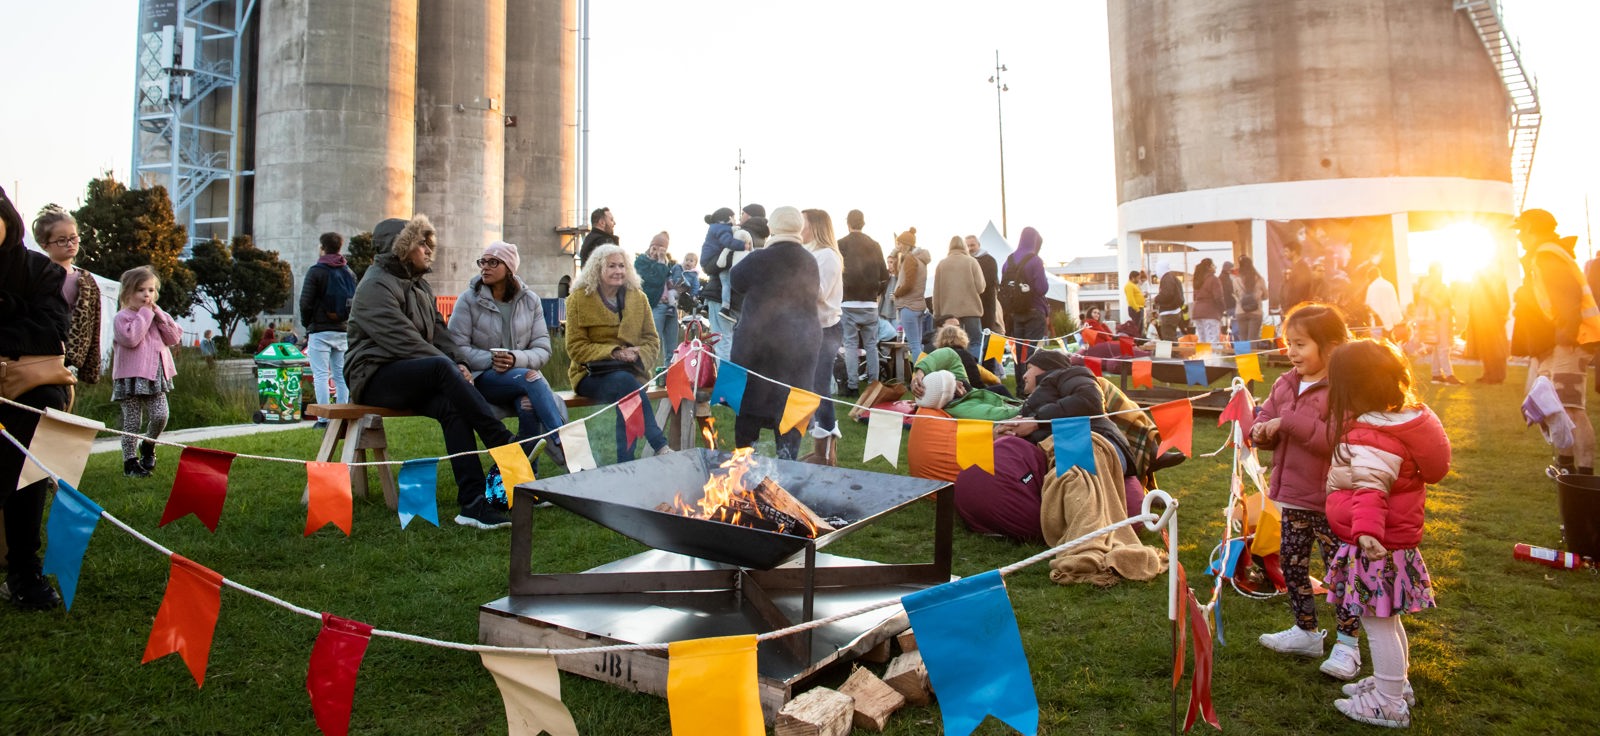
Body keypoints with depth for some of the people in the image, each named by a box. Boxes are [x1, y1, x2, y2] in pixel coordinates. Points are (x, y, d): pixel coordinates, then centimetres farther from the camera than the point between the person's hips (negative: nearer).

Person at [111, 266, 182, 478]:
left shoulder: (158, 316, 15)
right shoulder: (122, 317, -3)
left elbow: (174, 338, 4)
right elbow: (131, 338, -21)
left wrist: (158, 314, -3)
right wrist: (145, 314, -13)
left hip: (155, 376, 4)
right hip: (131, 377, -4)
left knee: (160, 415, -6)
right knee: (132, 421, 1)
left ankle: (148, 445, 21)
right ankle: (130, 461, 10)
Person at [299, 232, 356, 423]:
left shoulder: (315, 271, -6)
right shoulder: (350, 273, 9)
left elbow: (305, 302, -10)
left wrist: (306, 323, 5)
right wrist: (346, 322, 13)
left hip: (320, 330, -5)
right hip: (343, 331, 5)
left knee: (321, 376, -4)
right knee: (341, 375, 8)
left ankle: (324, 419, -7)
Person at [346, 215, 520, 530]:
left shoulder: (419, 284, 19)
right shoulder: (375, 286, -8)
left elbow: (438, 330, 12)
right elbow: (403, 340, -19)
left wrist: (459, 363, -7)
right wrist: (450, 366, -20)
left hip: (412, 379, 7)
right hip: (375, 377, -7)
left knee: (452, 405, -26)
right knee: (442, 367, -35)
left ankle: (473, 504, -34)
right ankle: (504, 443, -33)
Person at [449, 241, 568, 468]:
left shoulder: (530, 300, 8)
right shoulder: (468, 300, 3)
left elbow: (542, 349, 1)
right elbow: (458, 346, -5)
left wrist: (516, 359, -20)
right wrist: (490, 360, -22)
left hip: (524, 372, 2)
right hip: (483, 377, -2)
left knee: (529, 403, -34)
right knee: (529, 378, -34)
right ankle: (564, 445, -35)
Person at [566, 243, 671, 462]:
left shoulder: (638, 297, 11)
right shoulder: (579, 299, 2)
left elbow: (652, 340, 12)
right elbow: (576, 347, -2)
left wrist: (638, 355, -12)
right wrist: (613, 353, -17)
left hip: (631, 372, 2)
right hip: (591, 374, -2)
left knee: (627, 399, -36)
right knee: (625, 383, -37)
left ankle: (625, 465, -33)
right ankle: (661, 447, -39)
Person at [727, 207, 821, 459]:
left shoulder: (761, 259, -12)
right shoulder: (810, 262, 4)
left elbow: (735, 280, 5)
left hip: (760, 343, -4)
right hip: (803, 344, 4)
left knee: (749, 401, 10)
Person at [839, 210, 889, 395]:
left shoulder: (841, 245, -4)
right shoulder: (875, 246, 6)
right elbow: (884, 275, 7)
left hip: (848, 303, -3)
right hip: (870, 304, 3)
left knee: (850, 345, 1)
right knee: (871, 345, 9)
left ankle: (853, 385, -2)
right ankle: (874, 383, 9)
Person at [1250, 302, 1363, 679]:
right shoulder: (1285, 384, 5)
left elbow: (1334, 439, -28)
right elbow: (1266, 415, 11)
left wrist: (1288, 422, -29)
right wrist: (1262, 431, -12)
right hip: (1292, 495, 8)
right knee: (1292, 564, 17)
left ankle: (1348, 642, 22)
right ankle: (1306, 631, 34)